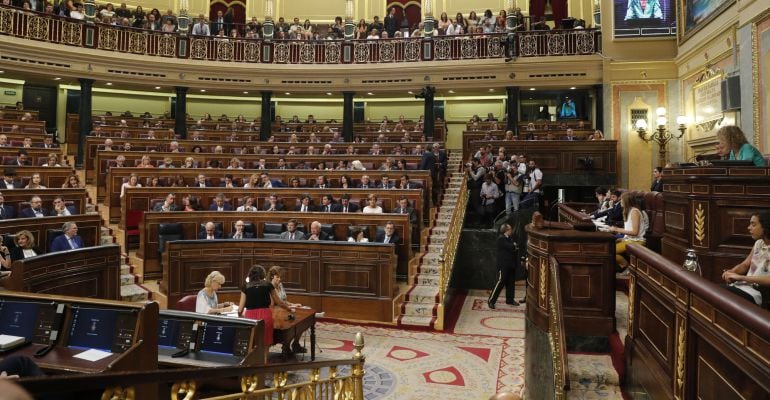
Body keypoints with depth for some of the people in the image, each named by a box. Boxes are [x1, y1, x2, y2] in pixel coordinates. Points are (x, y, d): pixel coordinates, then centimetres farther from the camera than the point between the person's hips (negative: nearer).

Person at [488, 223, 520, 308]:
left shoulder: (510, 238, 15)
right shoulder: (501, 238, -13)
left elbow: (515, 248, 12)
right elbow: (511, 247, -22)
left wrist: (514, 247, -10)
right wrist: (514, 245, 0)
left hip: (511, 264, 9)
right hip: (503, 265, -9)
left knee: (511, 283, 13)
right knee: (500, 283, -9)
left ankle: (510, 299, 25)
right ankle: (491, 300, -4)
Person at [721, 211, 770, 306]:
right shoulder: (758, 243, 12)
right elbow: (745, 265, 17)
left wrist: (741, 277, -24)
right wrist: (731, 272, -4)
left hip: (760, 292, -7)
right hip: (746, 285, 7)